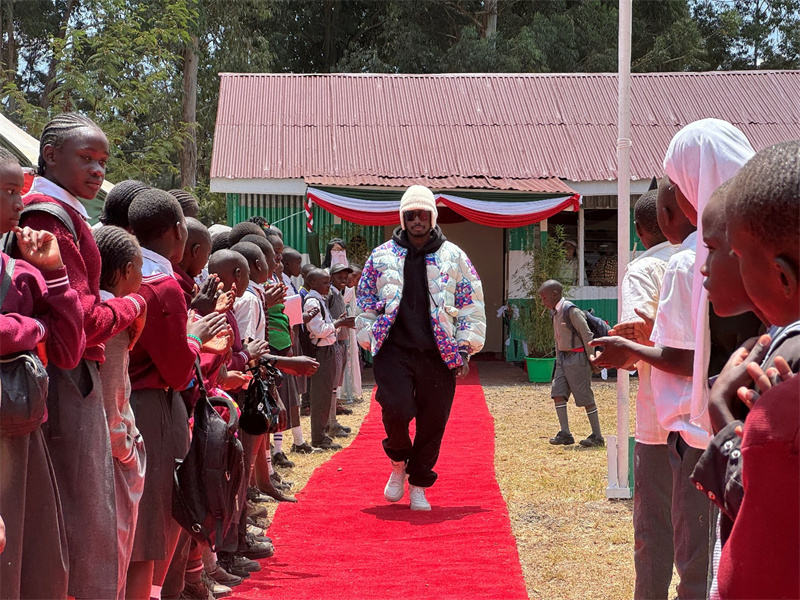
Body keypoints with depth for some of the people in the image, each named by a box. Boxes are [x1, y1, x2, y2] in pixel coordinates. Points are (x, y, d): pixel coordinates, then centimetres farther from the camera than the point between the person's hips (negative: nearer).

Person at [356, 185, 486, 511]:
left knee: (433, 421, 1)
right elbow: (365, 302, 15)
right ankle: (398, 462, 13)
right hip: (394, 350, -1)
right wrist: (370, 338, 7)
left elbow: (472, 306, 9)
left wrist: (466, 346, 3)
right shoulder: (382, 257, 9)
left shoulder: (454, 257, 8)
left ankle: (418, 485, 20)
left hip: (439, 354, 1)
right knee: (396, 409, -18)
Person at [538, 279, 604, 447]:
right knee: (557, 392, -1)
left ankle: (597, 436, 6)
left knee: (585, 397, -3)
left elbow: (587, 336, -16)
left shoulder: (571, 311, -17)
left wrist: (591, 360, -13)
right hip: (564, 358, 9)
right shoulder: (555, 313, 11)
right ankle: (565, 434, 1)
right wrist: (558, 359, 19)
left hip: (577, 357, -9)